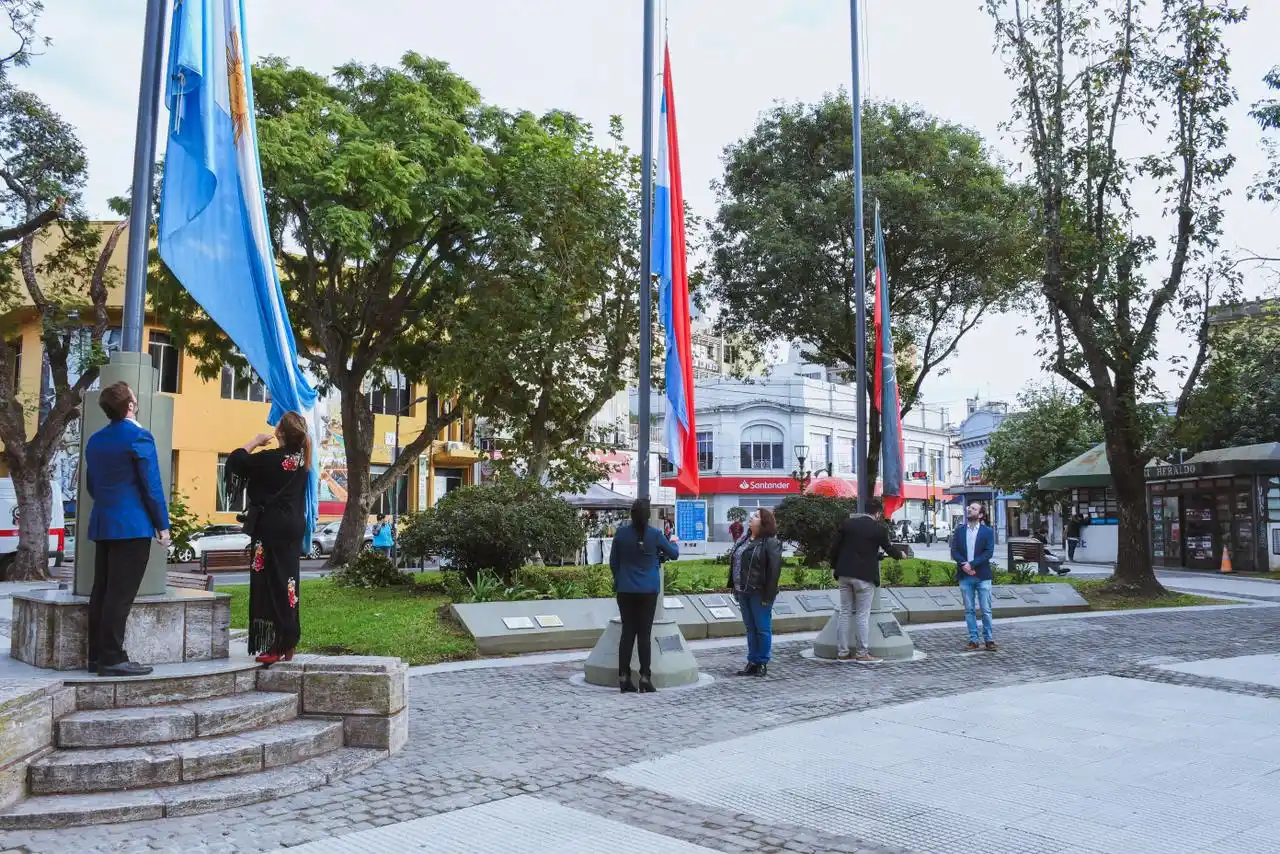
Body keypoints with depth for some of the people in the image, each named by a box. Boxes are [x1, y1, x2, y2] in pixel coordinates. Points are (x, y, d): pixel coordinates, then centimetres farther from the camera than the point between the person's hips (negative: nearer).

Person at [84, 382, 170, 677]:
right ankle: (112, 659, -5)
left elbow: (91, 484, 20)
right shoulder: (139, 436, -11)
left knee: (101, 591, 10)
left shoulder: (95, 440, 13)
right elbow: (152, 485, -13)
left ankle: (97, 655, 14)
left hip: (102, 525, 8)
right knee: (120, 594, -7)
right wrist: (163, 524, -7)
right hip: (132, 526, -8)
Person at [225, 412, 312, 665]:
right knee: (287, 581, 12)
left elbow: (236, 460, -12)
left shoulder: (270, 458, -18)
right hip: (293, 527, 7)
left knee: (271, 583, -3)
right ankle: (288, 643, 18)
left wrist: (256, 441, -2)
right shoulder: (301, 459, 5)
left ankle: (277, 646, -3)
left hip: (271, 529, -7)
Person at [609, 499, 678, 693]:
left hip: (625, 590, 2)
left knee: (627, 632, 7)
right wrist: (673, 544, 30)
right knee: (644, 633, 2)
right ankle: (645, 677, 1)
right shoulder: (655, 534, -7)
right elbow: (674, 554, 8)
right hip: (648, 591, -2)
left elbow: (613, 562, 6)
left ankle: (624, 677, 7)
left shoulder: (621, 533, -2)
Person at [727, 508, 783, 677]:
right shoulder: (743, 540, 13)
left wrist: (768, 595, -19)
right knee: (750, 629, 14)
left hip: (759, 593, -8)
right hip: (743, 593, 8)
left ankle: (762, 663, 13)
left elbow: (774, 570, -16)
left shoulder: (771, 543, -11)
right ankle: (752, 662, 21)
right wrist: (734, 586, 11)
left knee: (763, 628, 3)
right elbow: (734, 563, 18)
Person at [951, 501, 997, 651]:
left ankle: (989, 639, 7)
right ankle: (973, 639, 11)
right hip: (965, 576, 3)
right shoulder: (959, 530, 9)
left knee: (986, 610, 0)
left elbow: (989, 552, -9)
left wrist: (971, 564, -17)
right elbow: (954, 551, 3)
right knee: (969, 610, 6)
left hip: (982, 576, -2)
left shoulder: (988, 531, 1)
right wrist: (963, 564, -14)